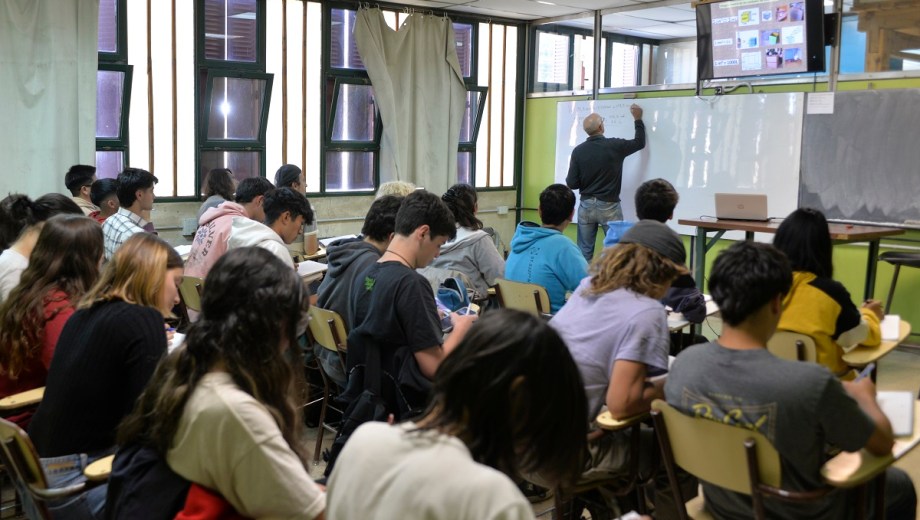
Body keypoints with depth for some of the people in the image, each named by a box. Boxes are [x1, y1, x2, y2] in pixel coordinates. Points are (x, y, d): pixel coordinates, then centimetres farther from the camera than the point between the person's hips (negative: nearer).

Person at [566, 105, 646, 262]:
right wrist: (638, 119, 22)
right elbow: (640, 142, 10)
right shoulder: (614, 146, -9)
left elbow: (572, 184, -5)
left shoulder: (578, 151, -4)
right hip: (609, 206, -2)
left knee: (584, 251, 9)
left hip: (586, 205, 3)